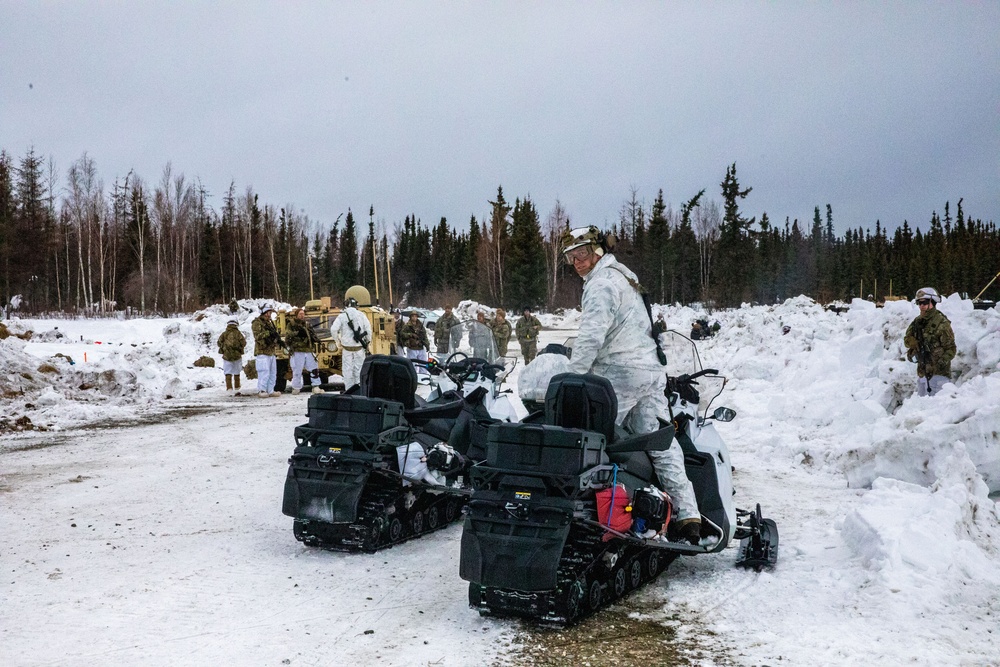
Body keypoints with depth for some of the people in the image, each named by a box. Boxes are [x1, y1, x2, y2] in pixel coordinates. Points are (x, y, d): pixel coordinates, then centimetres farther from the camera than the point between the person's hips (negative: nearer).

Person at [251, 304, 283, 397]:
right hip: (262, 352, -8)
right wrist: (268, 333, -28)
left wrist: (279, 341, 5)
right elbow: (257, 336, -19)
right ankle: (261, 390, -7)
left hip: (272, 352, 8)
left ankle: (270, 390, 13)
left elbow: (275, 335, 25)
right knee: (264, 372, -12)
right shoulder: (257, 323, -5)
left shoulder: (270, 322, 20)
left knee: (273, 373, 8)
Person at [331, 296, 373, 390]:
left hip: (347, 347, -1)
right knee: (359, 368, 9)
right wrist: (368, 341, 9)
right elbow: (368, 328, -2)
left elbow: (333, 329, -10)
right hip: (359, 347, 1)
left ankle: (349, 389, 5)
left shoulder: (342, 316, -2)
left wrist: (338, 341, 3)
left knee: (347, 369, 5)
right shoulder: (361, 315, 2)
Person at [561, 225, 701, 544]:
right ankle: (689, 515, 3)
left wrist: (572, 379, -17)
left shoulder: (602, 283, -9)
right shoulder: (623, 275, 22)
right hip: (650, 370, 10)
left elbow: (591, 338, -19)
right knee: (662, 445, 5)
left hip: (620, 374, -10)